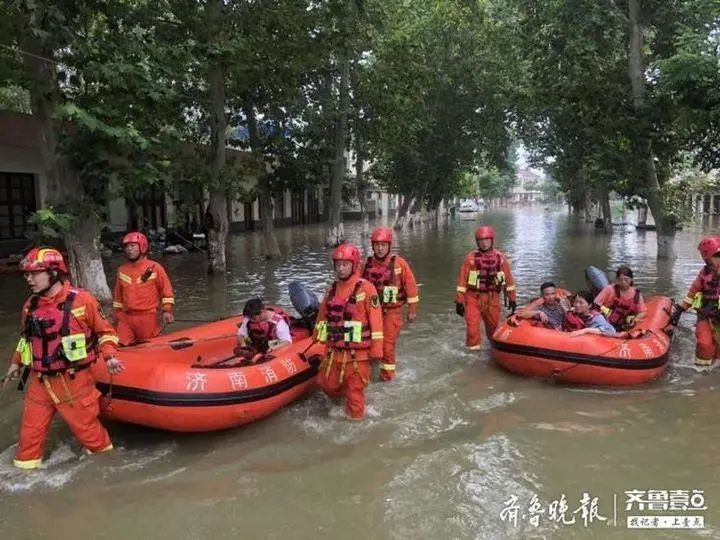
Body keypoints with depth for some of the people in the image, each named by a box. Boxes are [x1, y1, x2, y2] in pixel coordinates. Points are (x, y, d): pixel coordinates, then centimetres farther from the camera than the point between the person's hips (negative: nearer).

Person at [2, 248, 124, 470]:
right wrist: (16, 363, 22)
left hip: (73, 381, -5)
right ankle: (26, 465, 32)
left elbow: (105, 331, -3)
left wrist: (110, 356, -15)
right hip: (39, 382, 5)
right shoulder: (30, 305, 4)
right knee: (31, 429, 12)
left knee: (85, 425, 7)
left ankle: (103, 453, 31)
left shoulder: (81, 300, -12)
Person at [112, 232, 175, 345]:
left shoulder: (155, 267, -3)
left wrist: (167, 310, -8)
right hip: (125, 317, 4)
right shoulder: (122, 270, 10)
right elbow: (118, 295, 20)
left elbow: (166, 290, 0)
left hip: (148, 318, -4)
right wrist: (116, 313, 21)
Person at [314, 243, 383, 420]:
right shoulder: (332, 289, 9)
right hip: (334, 351, 6)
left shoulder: (366, 288, -10)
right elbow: (322, 314, 20)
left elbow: (376, 319, -12)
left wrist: (376, 349, -13)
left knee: (355, 390, 2)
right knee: (327, 384, 17)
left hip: (357, 353, -6)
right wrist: (317, 337, 22)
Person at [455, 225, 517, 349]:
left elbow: (508, 279, 10)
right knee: (472, 328, -9)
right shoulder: (470, 258, -5)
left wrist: (512, 298, 11)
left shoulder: (500, 258, 2)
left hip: (493, 299, 2)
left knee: (494, 326, 15)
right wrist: (459, 301, -7)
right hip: (473, 298, -2)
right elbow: (462, 280, -5)